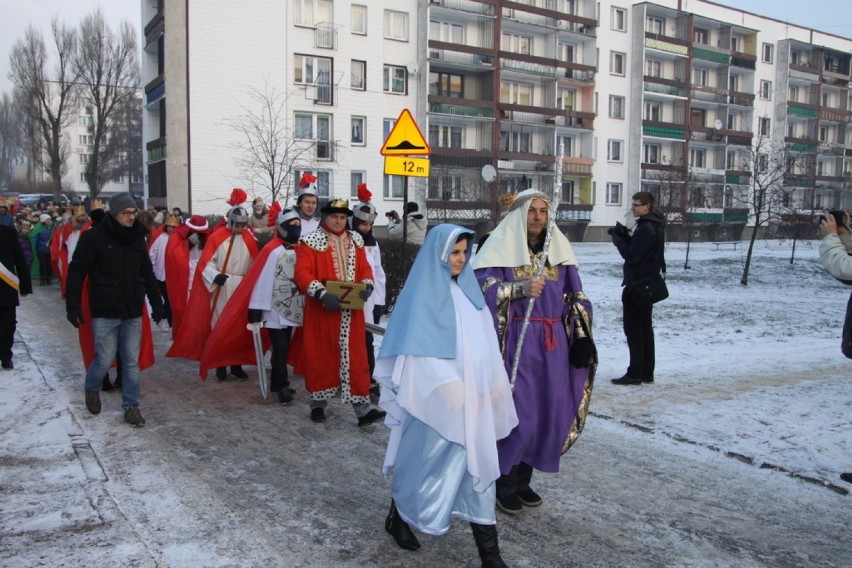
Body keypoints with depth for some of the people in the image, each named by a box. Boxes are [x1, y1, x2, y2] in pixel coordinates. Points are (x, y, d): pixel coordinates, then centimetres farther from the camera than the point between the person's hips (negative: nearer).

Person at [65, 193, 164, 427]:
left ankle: (131, 406, 16)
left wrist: (157, 303, 14)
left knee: (132, 361, 6)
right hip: (105, 313, -4)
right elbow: (76, 273, -7)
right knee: (105, 360, 0)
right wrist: (73, 306, -12)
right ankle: (92, 389, 31)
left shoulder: (137, 238, 8)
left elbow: (147, 274, 15)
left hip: (133, 313, 4)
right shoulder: (93, 237, -8)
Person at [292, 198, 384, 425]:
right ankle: (318, 403, 23)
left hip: (351, 311, 4)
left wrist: (367, 285, -8)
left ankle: (362, 407, 2)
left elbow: (364, 268, 14)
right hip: (322, 310, -3)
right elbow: (302, 273, -14)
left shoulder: (355, 241, 12)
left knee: (355, 357, 1)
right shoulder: (311, 242, -4)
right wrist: (322, 293, -27)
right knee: (320, 356, 7)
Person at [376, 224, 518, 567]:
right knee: (429, 464, 8)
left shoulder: (467, 291, 9)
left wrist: (493, 384, 4)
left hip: (474, 400, 6)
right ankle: (397, 517, 34)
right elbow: (418, 351, -16)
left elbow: (485, 344, 11)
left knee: (478, 466, 7)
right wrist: (449, 389, -20)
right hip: (437, 400, -6)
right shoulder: (421, 296, -10)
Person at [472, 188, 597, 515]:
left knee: (547, 411, 7)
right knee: (517, 412, -5)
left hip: (553, 345, 5)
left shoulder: (559, 250, 12)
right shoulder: (501, 248, -3)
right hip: (516, 343, -5)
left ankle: (523, 478, 23)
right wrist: (520, 288, -26)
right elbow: (481, 288, -14)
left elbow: (575, 297, 14)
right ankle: (504, 484, 13)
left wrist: (582, 337, 5)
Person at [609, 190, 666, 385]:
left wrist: (618, 240, -7)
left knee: (634, 329, -5)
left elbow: (632, 255, -22)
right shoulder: (654, 226, 13)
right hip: (648, 285, 10)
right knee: (645, 328, 13)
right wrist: (625, 237, 2)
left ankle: (635, 373, -2)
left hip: (637, 285, -10)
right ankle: (646, 372, 19)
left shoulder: (647, 228, -19)